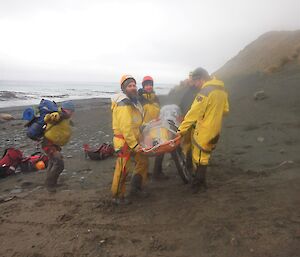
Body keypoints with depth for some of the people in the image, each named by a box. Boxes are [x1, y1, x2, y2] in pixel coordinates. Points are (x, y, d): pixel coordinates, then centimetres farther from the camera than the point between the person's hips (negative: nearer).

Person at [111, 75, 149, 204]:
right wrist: (134, 145, -26)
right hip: (124, 141, -10)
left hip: (134, 139, 10)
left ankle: (136, 188, 31)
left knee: (143, 161, 16)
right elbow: (125, 127, -26)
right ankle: (117, 196, 15)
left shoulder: (133, 101, 12)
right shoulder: (123, 104, -21)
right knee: (122, 170, -3)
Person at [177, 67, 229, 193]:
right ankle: (201, 182, 33)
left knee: (199, 159, 4)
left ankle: (197, 185, 15)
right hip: (215, 130, 9)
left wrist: (181, 129, -18)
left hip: (204, 131, -9)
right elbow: (225, 110, 16)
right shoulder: (222, 90, 7)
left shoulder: (205, 91, -21)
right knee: (204, 157, 21)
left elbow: (193, 113, -22)